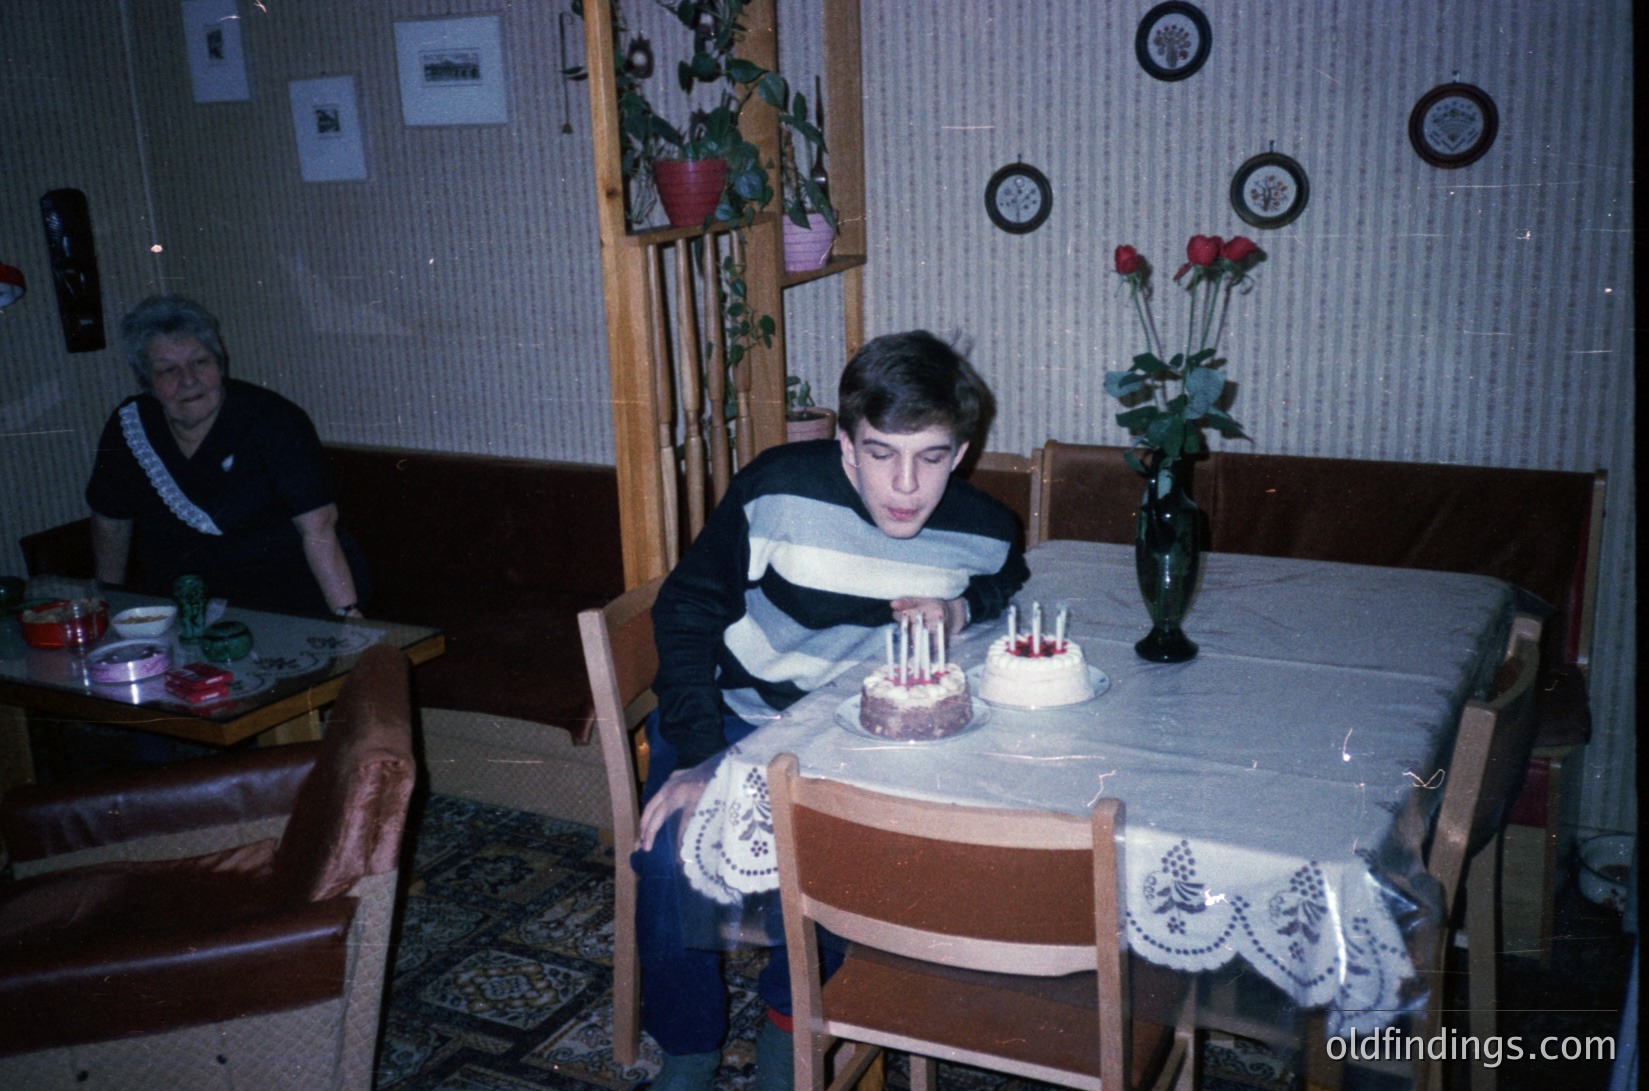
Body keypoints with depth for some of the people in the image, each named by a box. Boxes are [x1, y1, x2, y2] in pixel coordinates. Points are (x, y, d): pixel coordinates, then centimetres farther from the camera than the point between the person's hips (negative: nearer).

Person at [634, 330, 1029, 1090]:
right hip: (732, 715, -1)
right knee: (671, 851, -26)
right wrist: (696, 756, -22)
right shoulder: (777, 494, -22)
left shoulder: (983, 532, -11)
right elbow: (686, 612, -12)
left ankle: (788, 1016, 5)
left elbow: (1005, 582, 15)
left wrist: (961, 609, -11)